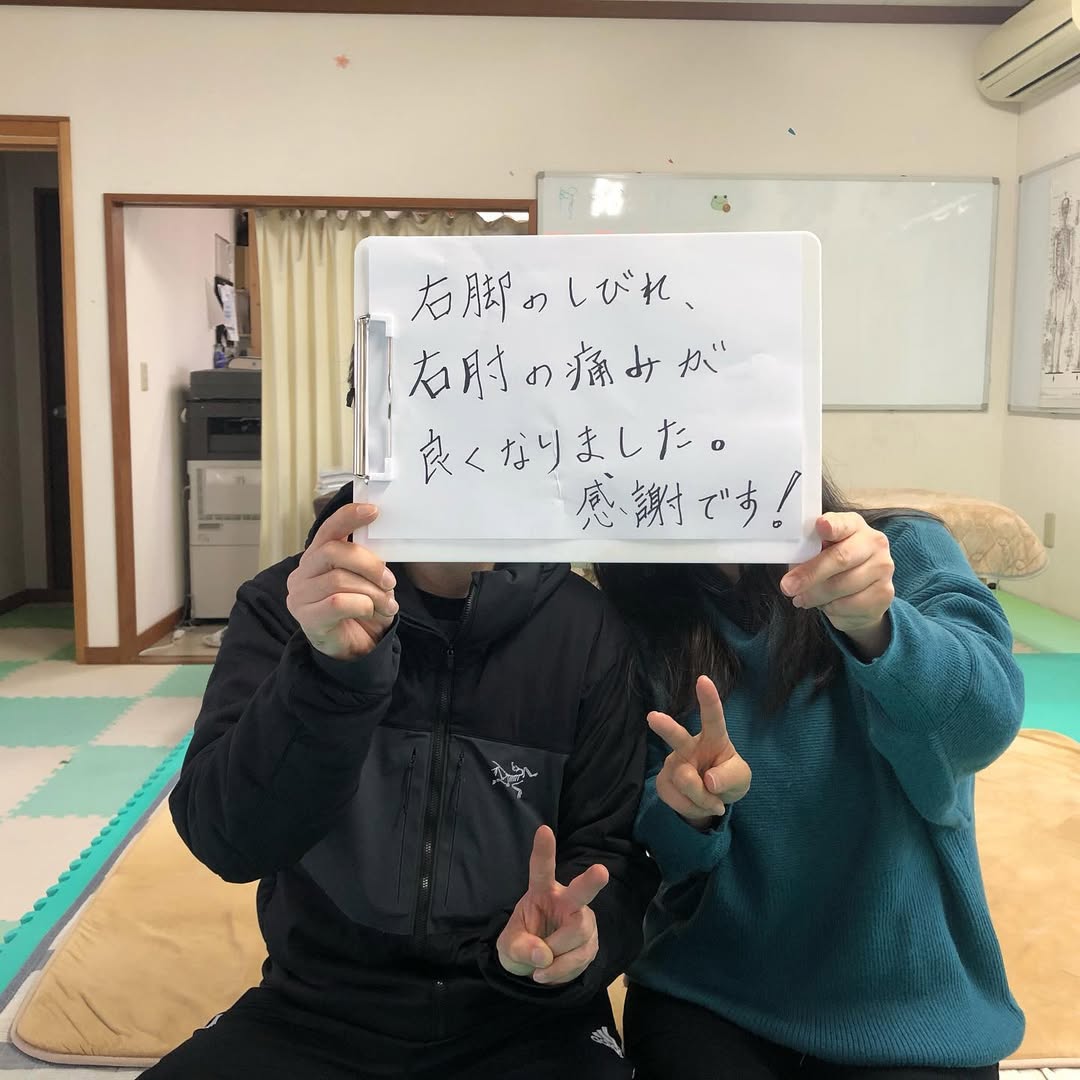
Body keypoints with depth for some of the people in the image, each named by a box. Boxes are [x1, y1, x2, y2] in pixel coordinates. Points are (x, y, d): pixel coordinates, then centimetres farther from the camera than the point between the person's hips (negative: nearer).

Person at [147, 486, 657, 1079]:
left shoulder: (586, 625, -7)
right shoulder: (286, 603, -7)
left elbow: (612, 850, -4)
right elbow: (228, 841, -16)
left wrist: (574, 927, -25)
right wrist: (331, 671, -32)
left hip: (520, 1018, 0)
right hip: (320, 1009, 1)